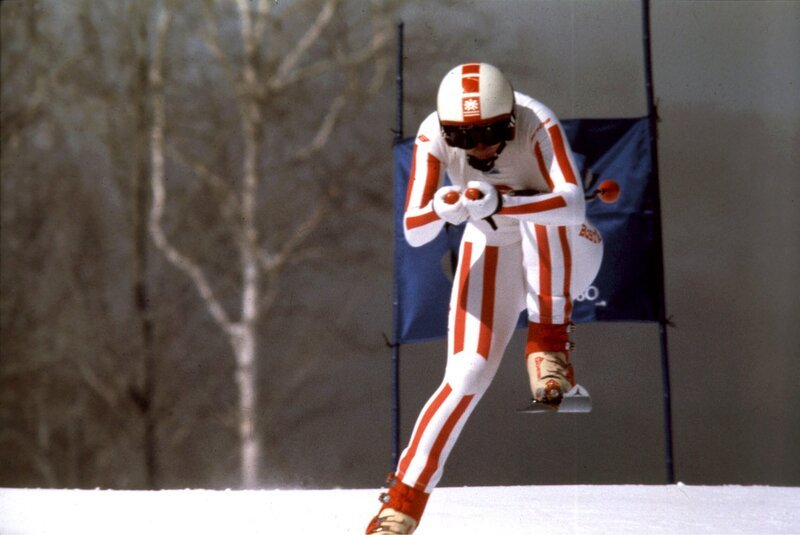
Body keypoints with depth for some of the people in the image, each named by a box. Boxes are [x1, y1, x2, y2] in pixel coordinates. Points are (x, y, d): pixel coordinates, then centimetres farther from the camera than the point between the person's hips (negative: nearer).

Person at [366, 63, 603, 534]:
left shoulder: (538, 124, -29)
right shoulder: (434, 137, -21)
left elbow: (572, 205, -43)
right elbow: (413, 231, -23)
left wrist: (498, 204, -56)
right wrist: (441, 208, -45)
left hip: (565, 255, -1)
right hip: (491, 257, 1)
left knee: (542, 219, -37)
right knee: (468, 376, -15)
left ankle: (549, 345, -25)